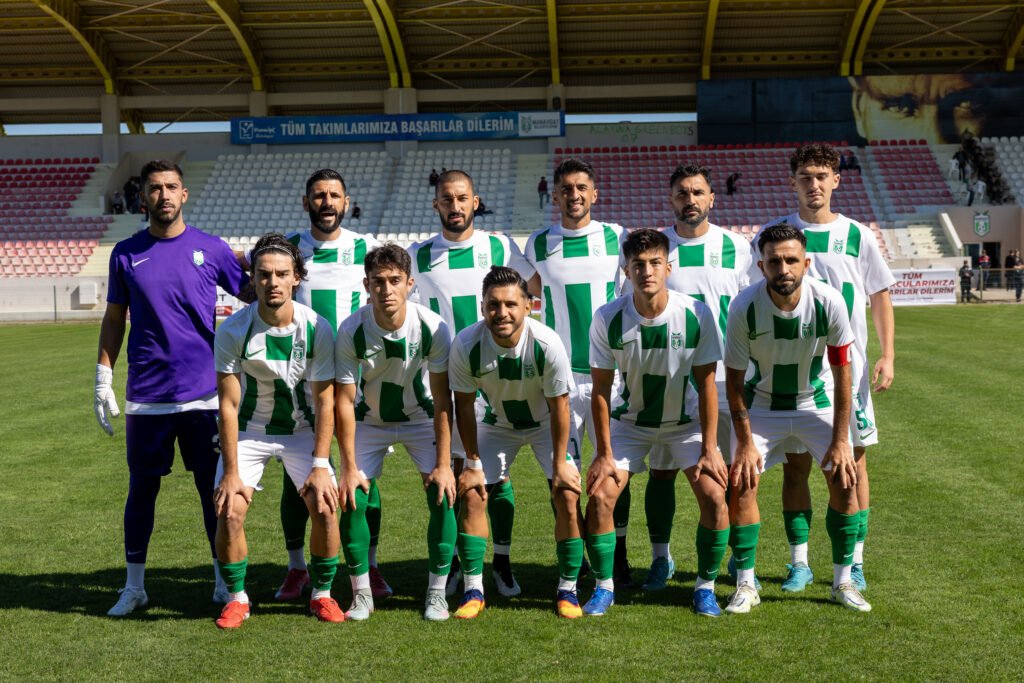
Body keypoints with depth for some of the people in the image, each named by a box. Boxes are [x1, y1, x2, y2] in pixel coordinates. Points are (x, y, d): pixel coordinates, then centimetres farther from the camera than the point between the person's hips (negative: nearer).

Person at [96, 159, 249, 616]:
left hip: (205, 394, -1)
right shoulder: (126, 253, 5)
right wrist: (103, 380, 6)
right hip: (146, 397, 1)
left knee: (214, 488, 6)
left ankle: (225, 580, 20)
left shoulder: (211, 249, 1)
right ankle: (134, 586, 21)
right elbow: (114, 320, 11)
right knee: (141, 489, 8)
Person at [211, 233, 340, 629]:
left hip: (303, 430, 0)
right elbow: (228, 404, -16)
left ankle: (322, 594, 8)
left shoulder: (318, 329, -17)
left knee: (325, 507, -15)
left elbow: (325, 402, -12)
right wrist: (232, 472, -19)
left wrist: (321, 465, -17)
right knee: (229, 511, -15)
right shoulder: (232, 331, -19)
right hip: (249, 431, 0)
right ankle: (237, 598, 7)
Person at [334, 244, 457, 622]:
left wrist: (443, 463, -21)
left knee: (442, 495, -16)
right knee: (351, 500, -12)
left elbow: (442, 399, -18)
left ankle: (437, 593, -1)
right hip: (369, 419, 1)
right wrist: (349, 467, -18)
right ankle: (361, 594, 6)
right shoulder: (351, 331, -24)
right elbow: (344, 401, -17)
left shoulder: (433, 327, -25)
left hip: (421, 417, 0)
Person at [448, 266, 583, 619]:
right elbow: (464, 405, -13)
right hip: (497, 423, 2)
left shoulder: (547, 344, -32)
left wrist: (560, 464, -16)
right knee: (471, 494, -8)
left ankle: (567, 590, 2)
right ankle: (473, 591, 3)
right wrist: (473, 463, -11)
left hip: (546, 422, -2)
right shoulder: (466, 345, -28)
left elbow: (559, 407, -20)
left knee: (567, 495, -14)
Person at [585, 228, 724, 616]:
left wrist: (709, 449, -14)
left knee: (714, 496, -15)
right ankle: (604, 587, 8)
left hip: (686, 421, 0)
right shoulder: (608, 319, -19)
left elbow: (706, 384, -13)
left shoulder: (696, 315, -20)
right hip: (630, 421, 0)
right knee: (600, 496, -13)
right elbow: (601, 390, -12)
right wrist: (604, 453, -12)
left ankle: (705, 587, 6)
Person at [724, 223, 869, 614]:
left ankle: (843, 582, 9)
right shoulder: (744, 307, -25)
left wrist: (840, 440, -13)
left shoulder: (828, 302, -24)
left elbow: (842, 374, -13)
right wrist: (745, 443, -16)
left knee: (844, 480, -9)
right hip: (763, 403, -1)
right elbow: (734, 380, -14)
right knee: (741, 484, -12)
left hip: (819, 401, 1)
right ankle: (746, 585, 3)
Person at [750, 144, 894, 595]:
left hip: (849, 369, 0)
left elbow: (880, 296, 8)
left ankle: (854, 562, 14)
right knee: (795, 464, 3)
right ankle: (799, 562, 13)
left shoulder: (857, 236, 3)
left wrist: (887, 355, -2)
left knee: (854, 460, 3)